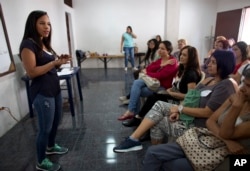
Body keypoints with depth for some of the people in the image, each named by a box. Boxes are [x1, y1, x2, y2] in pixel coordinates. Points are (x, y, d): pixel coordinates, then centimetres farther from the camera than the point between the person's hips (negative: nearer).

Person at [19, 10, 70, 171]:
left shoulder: (45, 43, 12)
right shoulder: (28, 44, -13)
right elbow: (32, 72, -19)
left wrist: (60, 60, -1)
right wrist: (55, 62, -24)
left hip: (55, 88, 9)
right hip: (42, 93, -9)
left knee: (56, 121, 20)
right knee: (45, 127, 3)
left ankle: (51, 147, 44)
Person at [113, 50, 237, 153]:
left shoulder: (225, 85, -18)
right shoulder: (209, 80, 10)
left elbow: (207, 113, -24)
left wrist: (180, 109, -17)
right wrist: (178, 111, -11)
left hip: (198, 126, -8)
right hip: (188, 115, 8)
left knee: (157, 122, -7)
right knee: (159, 105, -7)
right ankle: (133, 139, -3)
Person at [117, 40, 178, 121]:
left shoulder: (173, 62, -11)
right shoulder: (160, 60, 13)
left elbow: (159, 75, -21)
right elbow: (148, 69, -2)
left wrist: (146, 73, -6)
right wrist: (160, 65, -15)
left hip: (163, 87, -7)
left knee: (136, 91, -18)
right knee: (136, 82, -19)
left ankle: (131, 111, -2)